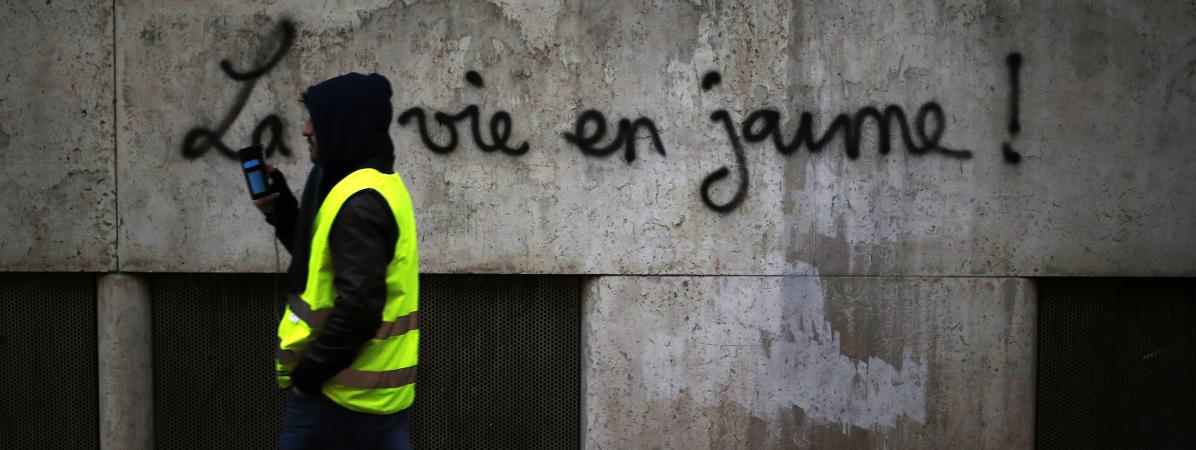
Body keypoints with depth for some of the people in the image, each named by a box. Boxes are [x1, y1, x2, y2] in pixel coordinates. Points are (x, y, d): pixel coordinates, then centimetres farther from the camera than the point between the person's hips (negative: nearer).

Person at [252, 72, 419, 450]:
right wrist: (280, 210, 13)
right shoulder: (380, 185, 12)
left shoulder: (359, 202, -20)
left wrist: (310, 370, -17)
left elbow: (359, 305, -26)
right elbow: (326, 257, 24)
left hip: (342, 394, -10)